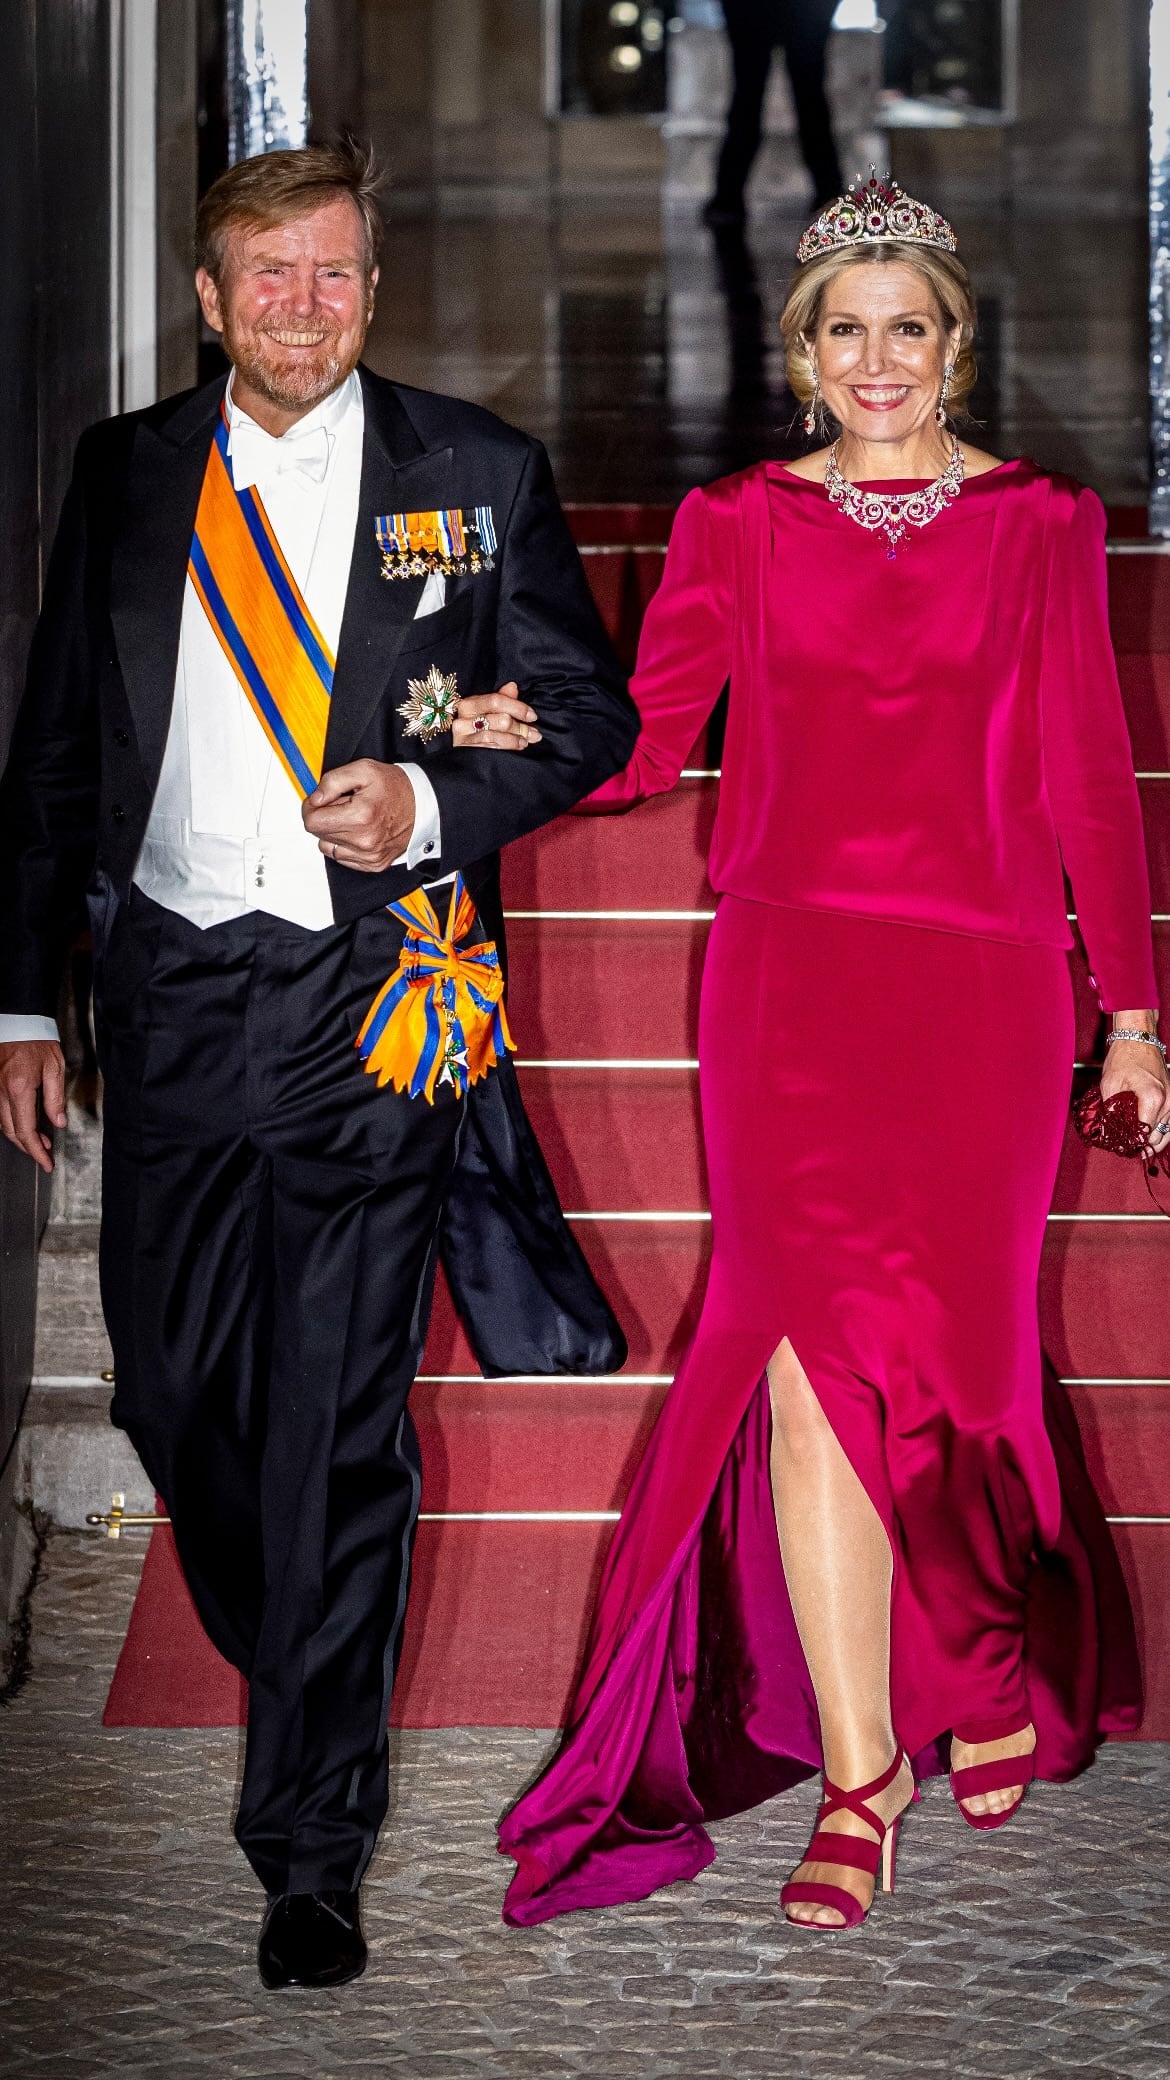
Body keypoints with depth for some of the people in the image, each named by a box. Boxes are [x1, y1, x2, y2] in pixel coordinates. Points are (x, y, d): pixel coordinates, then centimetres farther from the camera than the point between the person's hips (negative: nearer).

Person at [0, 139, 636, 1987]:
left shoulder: (476, 477, 1)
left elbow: (590, 710, 4)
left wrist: (430, 802, -15)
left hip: (375, 998, -3)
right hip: (173, 985, 3)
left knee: (341, 1420, -3)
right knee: (174, 1386, 12)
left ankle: (311, 1840, 6)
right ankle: (305, 1684, 39)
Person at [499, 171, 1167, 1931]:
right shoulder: (740, 525, 9)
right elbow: (645, 734, 4)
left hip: (978, 983, 0)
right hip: (791, 976, 0)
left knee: (951, 1348, 1)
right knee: (821, 1342, -9)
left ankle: (994, 1646, 30)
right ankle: (862, 1769, -3)